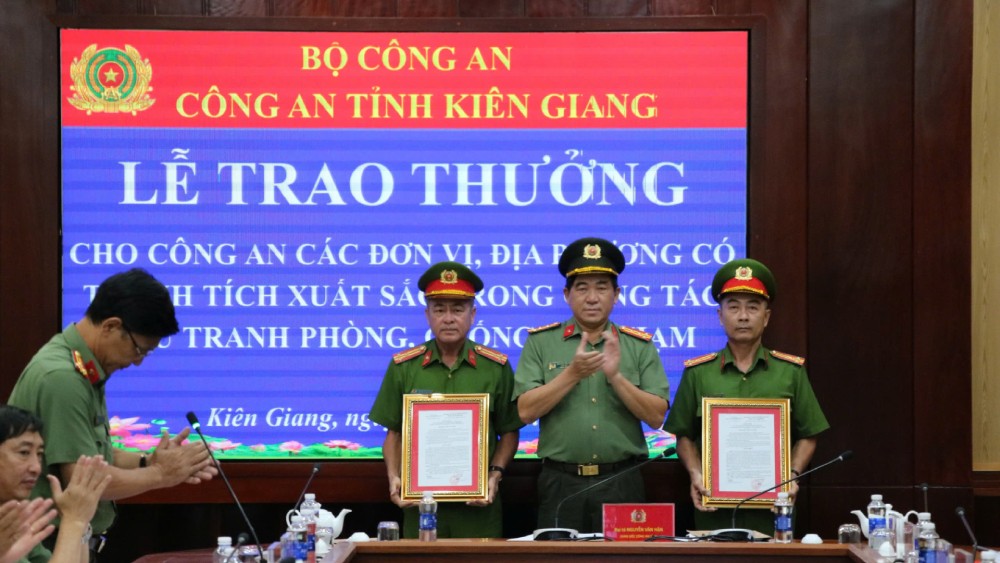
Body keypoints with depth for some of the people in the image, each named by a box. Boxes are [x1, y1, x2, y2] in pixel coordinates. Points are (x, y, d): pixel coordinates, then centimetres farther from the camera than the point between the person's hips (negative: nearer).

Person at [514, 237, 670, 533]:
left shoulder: (640, 346, 6)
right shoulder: (541, 343, 4)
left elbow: (656, 417, -2)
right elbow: (526, 411, -5)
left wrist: (615, 376, -14)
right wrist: (573, 373, -15)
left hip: (622, 485, 1)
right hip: (560, 485, 0)